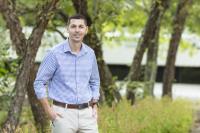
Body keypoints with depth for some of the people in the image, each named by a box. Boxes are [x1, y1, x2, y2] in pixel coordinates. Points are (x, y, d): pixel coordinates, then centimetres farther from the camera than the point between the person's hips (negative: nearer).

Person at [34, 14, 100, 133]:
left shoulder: (90, 53, 7)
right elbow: (39, 83, -4)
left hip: (86, 113, 4)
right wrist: (49, 111, -10)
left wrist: (94, 107, 9)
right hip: (63, 113, -4)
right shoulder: (55, 53, -8)